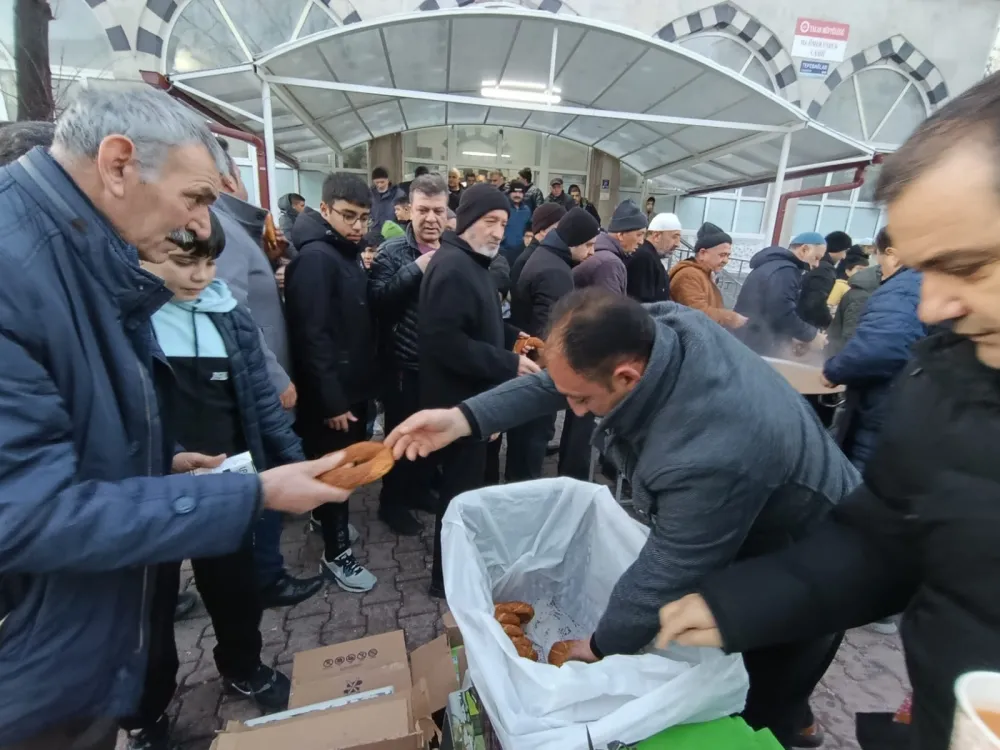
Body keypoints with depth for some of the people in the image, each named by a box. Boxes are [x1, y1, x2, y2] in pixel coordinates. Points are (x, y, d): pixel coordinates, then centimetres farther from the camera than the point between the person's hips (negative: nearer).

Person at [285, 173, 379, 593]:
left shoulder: (348, 252, 10)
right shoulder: (315, 257, -19)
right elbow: (312, 336, -24)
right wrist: (332, 400, -23)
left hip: (353, 383, 9)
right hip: (330, 393, -9)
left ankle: (326, 516, 45)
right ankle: (336, 555, 21)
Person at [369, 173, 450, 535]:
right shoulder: (391, 251, -8)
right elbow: (376, 301, -22)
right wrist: (415, 268, -26)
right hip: (403, 365, -5)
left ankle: (421, 488, 42)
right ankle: (392, 502, 30)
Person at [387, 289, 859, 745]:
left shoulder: (710, 458, -46)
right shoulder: (657, 327, -23)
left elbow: (666, 577, -30)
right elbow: (553, 382, -11)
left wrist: (602, 646, -11)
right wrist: (465, 418, -20)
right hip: (736, 535, 8)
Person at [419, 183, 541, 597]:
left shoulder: (472, 263, 14)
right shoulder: (452, 267, -20)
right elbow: (446, 341, -29)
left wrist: (513, 337, 6)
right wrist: (509, 364, -25)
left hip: (471, 395, 11)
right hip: (458, 399, -11)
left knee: (464, 484, 22)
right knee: (461, 489, 3)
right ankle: (447, 578, 24)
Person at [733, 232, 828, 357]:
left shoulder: (773, 264, 20)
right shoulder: (786, 271, -15)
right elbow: (784, 315, -24)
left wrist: (790, 336, 12)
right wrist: (811, 335, -8)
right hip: (757, 348, -11)